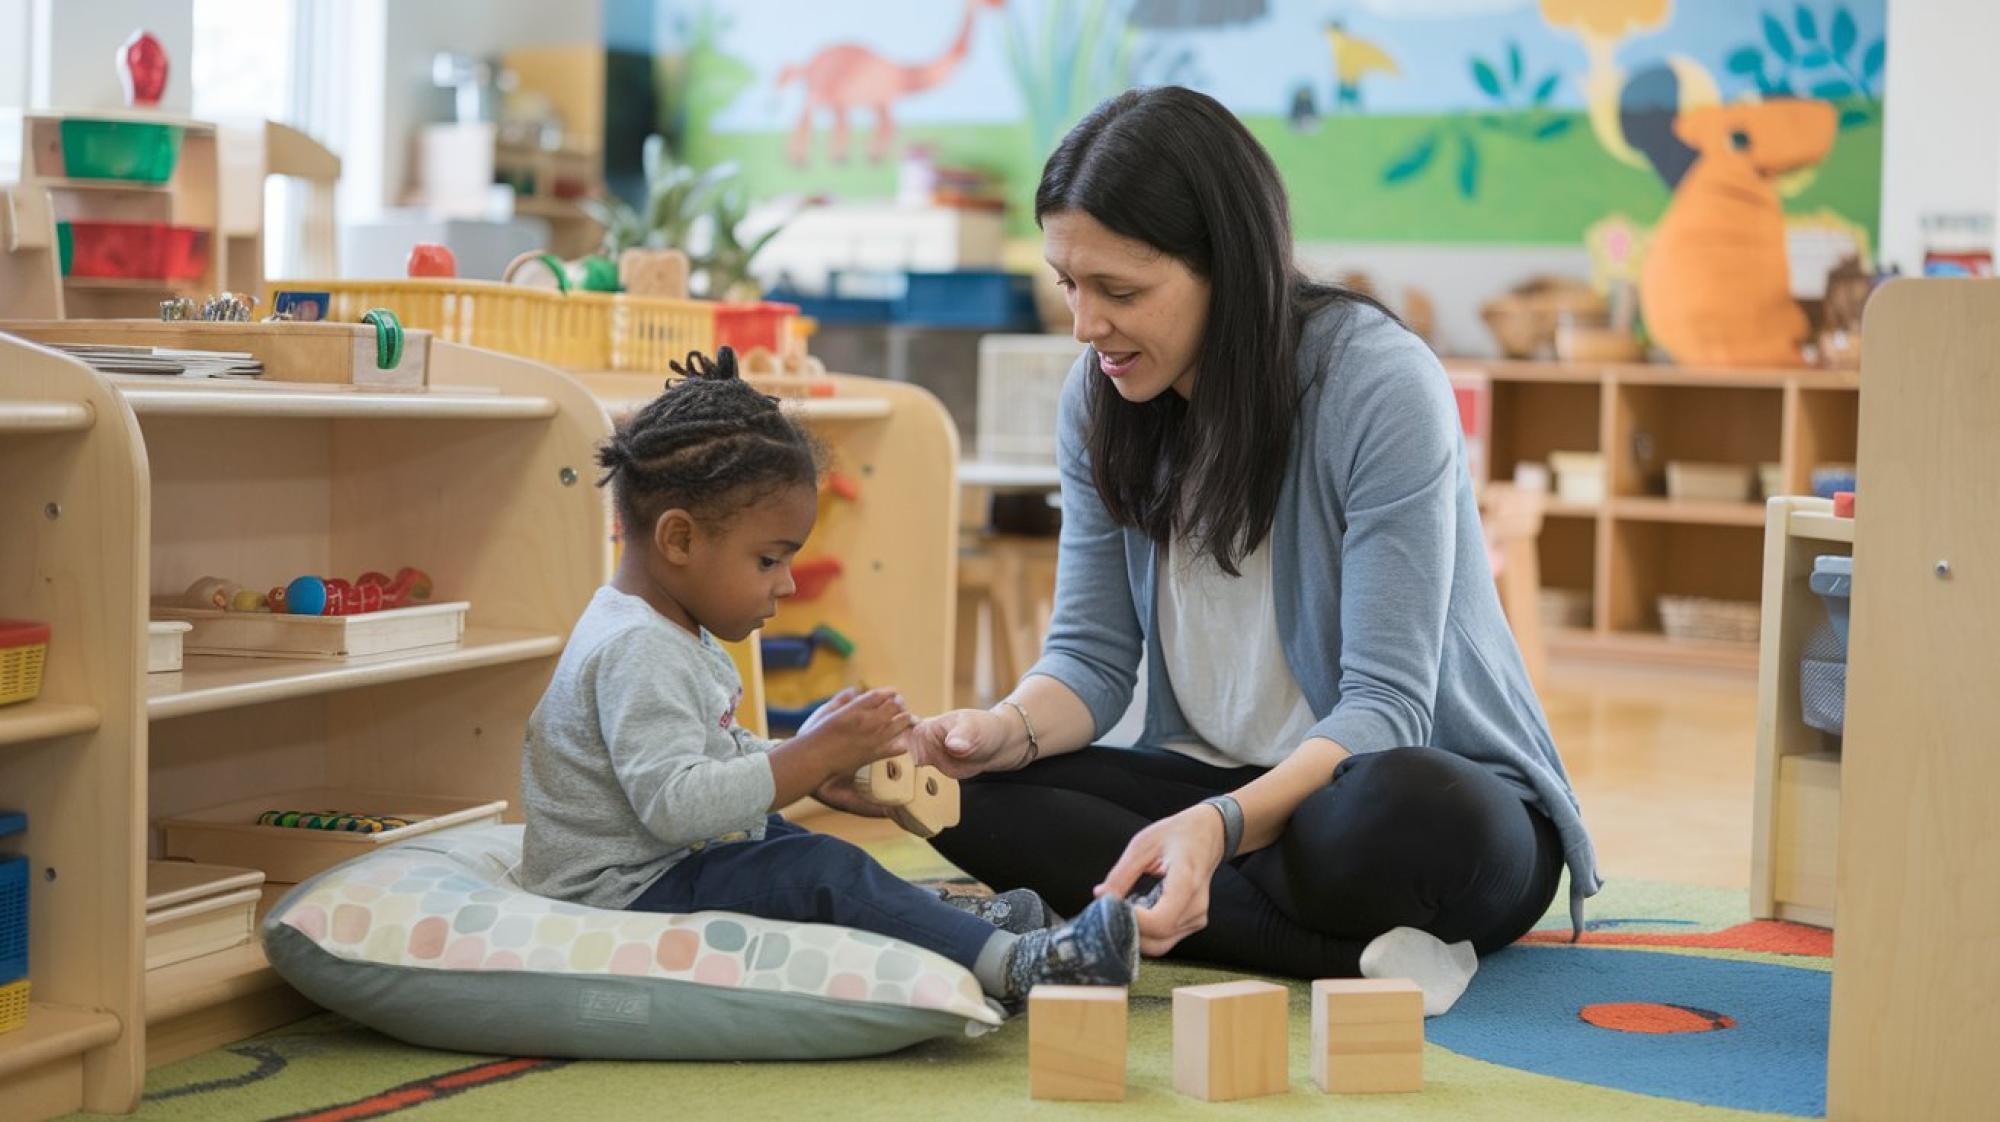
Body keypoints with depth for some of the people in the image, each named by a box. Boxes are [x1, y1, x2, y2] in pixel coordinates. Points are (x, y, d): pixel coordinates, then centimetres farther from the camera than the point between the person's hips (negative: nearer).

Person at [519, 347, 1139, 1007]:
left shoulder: (668, 633, 12)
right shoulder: (636, 653, -23)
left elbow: (718, 753, 22)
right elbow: (674, 802, -32)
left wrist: (816, 776, 6)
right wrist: (813, 755, -30)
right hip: (622, 893, -12)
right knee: (824, 872, -20)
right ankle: (1010, 965, -21)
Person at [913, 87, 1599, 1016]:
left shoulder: (1381, 384, -20)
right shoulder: (1097, 400, -2)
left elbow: (1383, 704, -23)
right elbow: (1092, 655, 1)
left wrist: (1220, 826, -40)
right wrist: (1009, 729, -23)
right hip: (1220, 784, 7)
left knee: (1396, 814, -41)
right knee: (974, 793, -20)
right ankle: (1355, 955, -26)